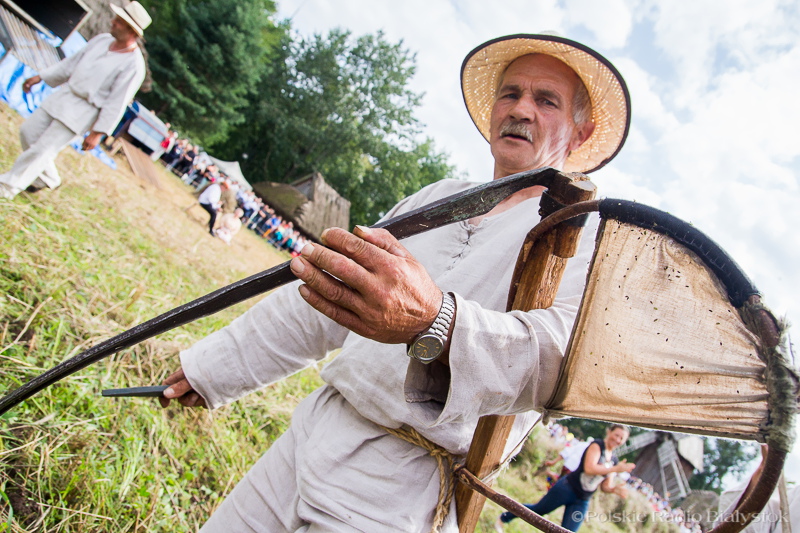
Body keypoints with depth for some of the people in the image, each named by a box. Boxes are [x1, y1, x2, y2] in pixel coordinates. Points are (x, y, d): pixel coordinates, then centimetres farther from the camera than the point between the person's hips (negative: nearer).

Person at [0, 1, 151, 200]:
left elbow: (116, 104, -19)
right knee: (28, 132, 12)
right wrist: (40, 77, 16)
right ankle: (47, 179, 30)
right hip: (64, 95, 8)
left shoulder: (133, 65, -19)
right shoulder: (102, 40, 4)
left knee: (43, 148, -5)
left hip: (83, 111, -8)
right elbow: (73, 62, 15)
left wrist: (97, 133, -19)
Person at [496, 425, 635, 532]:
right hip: (567, 489, -6)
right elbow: (589, 468, -24)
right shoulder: (597, 445, -9)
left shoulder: (614, 460, 11)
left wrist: (615, 489, -9)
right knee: (538, 510, 4)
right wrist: (616, 469, -21)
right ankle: (503, 518, 26)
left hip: (582, 502, 6)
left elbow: (605, 486, 13)